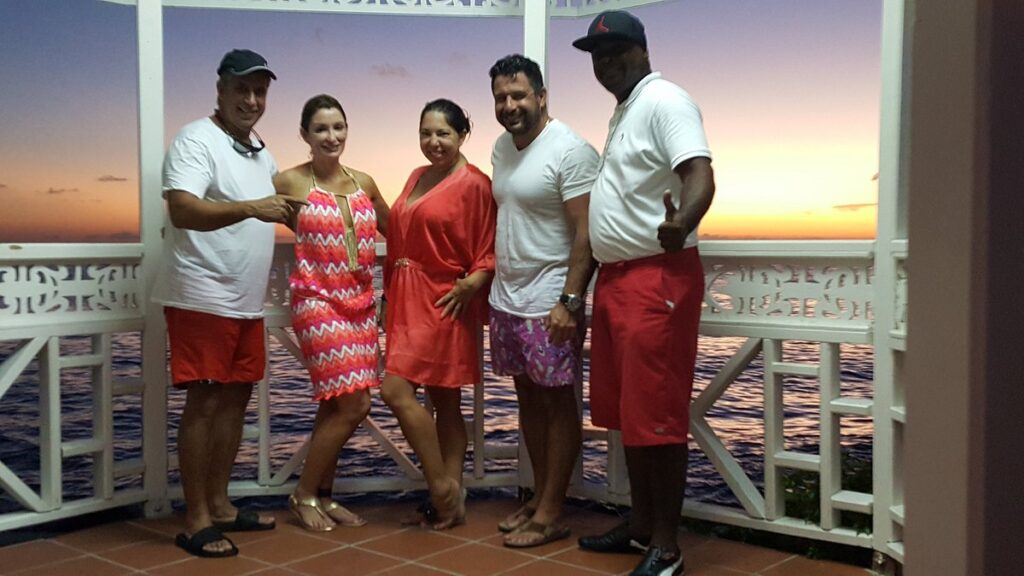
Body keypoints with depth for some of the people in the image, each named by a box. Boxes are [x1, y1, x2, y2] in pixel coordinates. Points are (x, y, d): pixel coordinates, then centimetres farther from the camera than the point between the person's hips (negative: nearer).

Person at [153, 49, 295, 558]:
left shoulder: (261, 154, 15)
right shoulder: (196, 140, -11)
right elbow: (183, 211, -27)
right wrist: (252, 208, -36)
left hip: (246, 302, 9)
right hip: (202, 299, -9)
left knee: (236, 398, 12)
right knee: (205, 402, -6)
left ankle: (219, 505, 23)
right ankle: (196, 521, 2)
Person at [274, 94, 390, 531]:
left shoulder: (364, 183, 11)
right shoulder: (290, 182, -4)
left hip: (360, 304, 6)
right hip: (317, 301, -5)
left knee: (336, 406, 10)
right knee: (352, 405, -10)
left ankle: (323, 496, 23)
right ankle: (304, 495, 7)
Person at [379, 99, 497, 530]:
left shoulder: (474, 184, -8)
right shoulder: (417, 178, 15)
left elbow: (489, 251, -8)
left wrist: (472, 283, -24)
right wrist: (392, 296, 14)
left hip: (443, 303, -8)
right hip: (409, 300, 8)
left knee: (396, 390, -13)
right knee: (443, 400, 10)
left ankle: (441, 487, 0)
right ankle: (452, 496, 15)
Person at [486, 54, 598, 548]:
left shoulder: (570, 151, -13)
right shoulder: (501, 147, 11)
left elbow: (586, 233, -17)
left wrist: (570, 301, -22)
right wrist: (487, 285, 16)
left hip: (548, 303, -8)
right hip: (506, 299, 8)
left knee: (557, 402, 1)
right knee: (528, 398, 13)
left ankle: (550, 514, 8)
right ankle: (539, 496, 25)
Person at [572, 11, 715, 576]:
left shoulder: (665, 101, -11)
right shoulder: (623, 111, 19)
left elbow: (699, 175, -25)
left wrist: (682, 223, -47)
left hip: (657, 278, -10)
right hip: (616, 277, 10)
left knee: (657, 417, -6)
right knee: (626, 412, 14)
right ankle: (640, 524, 26)